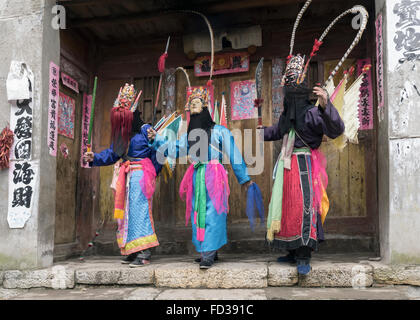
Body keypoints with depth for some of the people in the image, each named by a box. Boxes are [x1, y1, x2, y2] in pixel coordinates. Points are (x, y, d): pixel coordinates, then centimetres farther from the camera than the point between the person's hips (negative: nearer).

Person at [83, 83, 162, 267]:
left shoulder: (145, 130, -7)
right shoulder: (121, 133, 16)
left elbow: (156, 153, -6)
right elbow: (112, 154, 19)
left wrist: (151, 175, -5)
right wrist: (94, 158, 5)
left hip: (141, 175, -8)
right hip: (126, 176, 8)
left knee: (139, 211, -12)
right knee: (128, 212, 9)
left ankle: (144, 254, -10)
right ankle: (133, 252, 18)